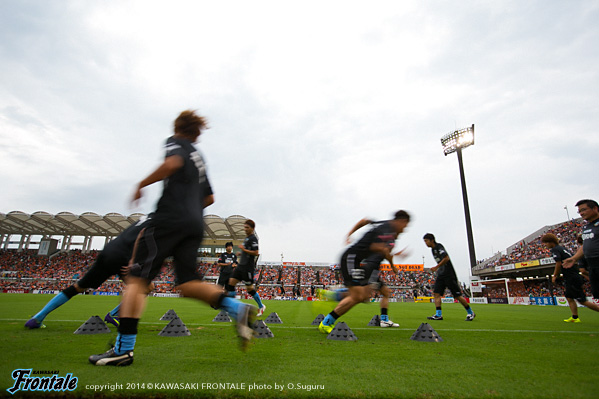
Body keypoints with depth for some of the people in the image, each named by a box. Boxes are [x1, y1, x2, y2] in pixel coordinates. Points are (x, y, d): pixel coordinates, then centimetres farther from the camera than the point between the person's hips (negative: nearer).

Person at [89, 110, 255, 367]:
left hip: (170, 218, -7)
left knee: (137, 279, -2)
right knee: (188, 284, 4)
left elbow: (172, 163, -18)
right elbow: (209, 198, 30)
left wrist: (141, 185, -7)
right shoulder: (198, 158, 28)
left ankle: (124, 348, -5)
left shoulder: (175, 142, 7)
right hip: (195, 225, 7)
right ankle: (237, 309, -12)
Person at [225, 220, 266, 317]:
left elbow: (256, 253, -21)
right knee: (231, 282, 2)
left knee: (249, 288, -1)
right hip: (241, 265, 9)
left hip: (248, 267, -9)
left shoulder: (253, 238, -13)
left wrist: (243, 249, -18)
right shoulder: (247, 238, 16)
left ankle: (261, 306, 17)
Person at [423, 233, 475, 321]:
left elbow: (446, 258, -23)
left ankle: (470, 313, 17)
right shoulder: (433, 249, 16)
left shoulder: (439, 246, -12)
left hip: (449, 275, -9)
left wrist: (436, 267, -20)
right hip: (441, 275, 9)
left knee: (457, 295, -1)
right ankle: (438, 314, -7)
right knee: (436, 293, -5)